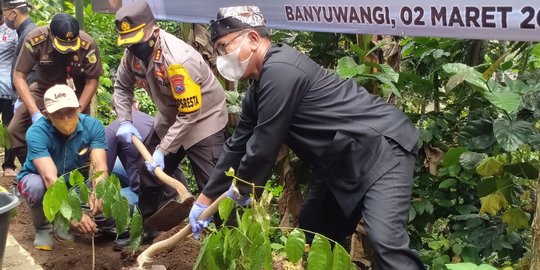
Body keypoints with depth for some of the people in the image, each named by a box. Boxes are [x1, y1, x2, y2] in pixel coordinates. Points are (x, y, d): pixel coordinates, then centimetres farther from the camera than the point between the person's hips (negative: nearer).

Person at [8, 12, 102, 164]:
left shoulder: (87, 45, -27)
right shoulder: (35, 39, -27)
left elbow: (92, 80, -15)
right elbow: (19, 76, -20)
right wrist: (34, 112, -29)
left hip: (75, 94, -1)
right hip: (43, 90, 1)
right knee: (15, 129, -9)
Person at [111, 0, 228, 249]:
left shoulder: (179, 60, -34)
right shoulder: (133, 52, -11)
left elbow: (190, 114, -30)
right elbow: (122, 86, 7)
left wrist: (163, 150, -26)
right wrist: (125, 122, -9)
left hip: (203, 119, -8)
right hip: (170, 118, 8)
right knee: (148, 171, 17)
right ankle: (145, 230, 35)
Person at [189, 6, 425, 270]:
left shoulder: (279, 70, -21)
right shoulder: (260, 87, 12)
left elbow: (264, 144, -19)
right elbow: (238, 144, 17)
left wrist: (240, 189, -2)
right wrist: (206, 198, 19)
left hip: (381, 146, -10)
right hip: (343, 160, 11)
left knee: (386, 242, -24)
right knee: (311, 234, 16)